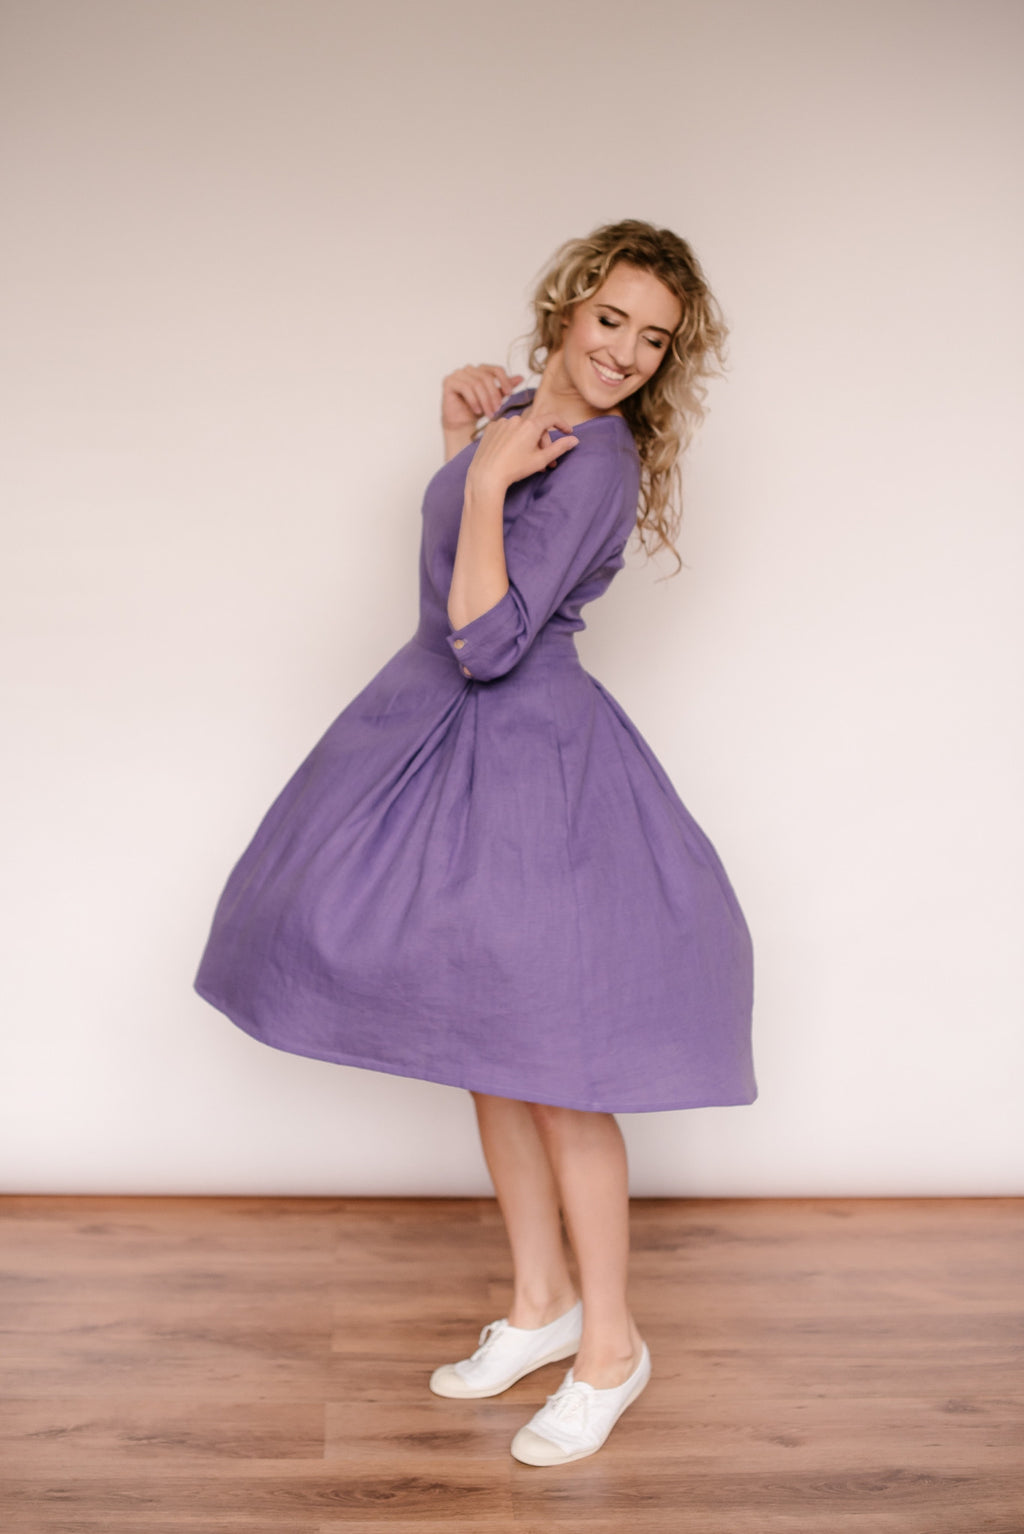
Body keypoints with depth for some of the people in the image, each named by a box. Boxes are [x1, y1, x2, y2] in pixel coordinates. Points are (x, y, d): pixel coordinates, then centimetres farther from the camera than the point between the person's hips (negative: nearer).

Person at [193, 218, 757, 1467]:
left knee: (553, 1071, 0)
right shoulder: (523, 412, 8)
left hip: (526, 757, -9)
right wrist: (462, 435, 13)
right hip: (446, 737, 9)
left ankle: (611, 1346, 18)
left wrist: (485, 481, -21)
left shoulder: (597, 460, -19)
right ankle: (540, 1303, 31)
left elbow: (488, 642, -25)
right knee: (485, 1048, 16)